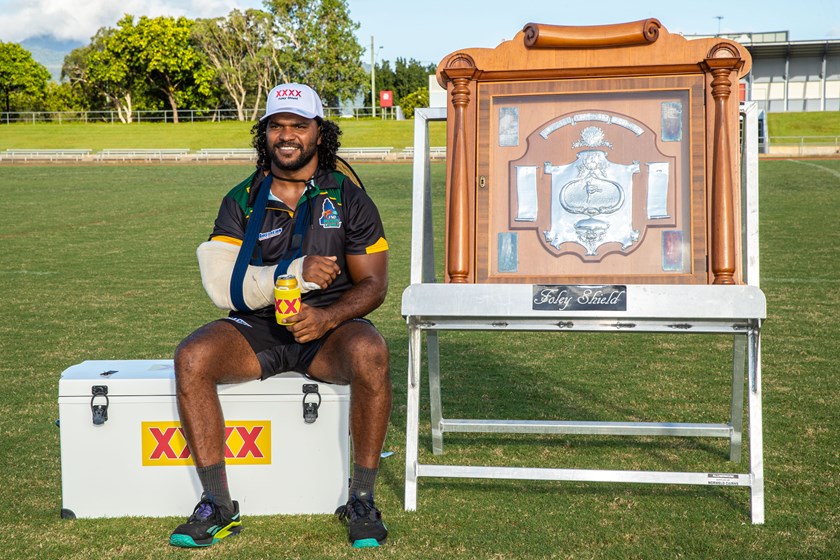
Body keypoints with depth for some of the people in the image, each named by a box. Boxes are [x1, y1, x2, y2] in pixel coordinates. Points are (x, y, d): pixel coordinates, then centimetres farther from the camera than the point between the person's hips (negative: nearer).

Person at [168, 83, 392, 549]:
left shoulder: (348, 198, 4)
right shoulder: (242, 201, 6)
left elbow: (373, 283, 1)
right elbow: (222, 284, -5)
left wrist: (328, 317, -20)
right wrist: (295, 273, -19)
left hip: (329, 326, -2)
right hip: (257, 329, 2)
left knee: (369, 352, -35)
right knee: (191, 357, -26)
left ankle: (361, 499, -20)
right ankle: (218, 505, -18)